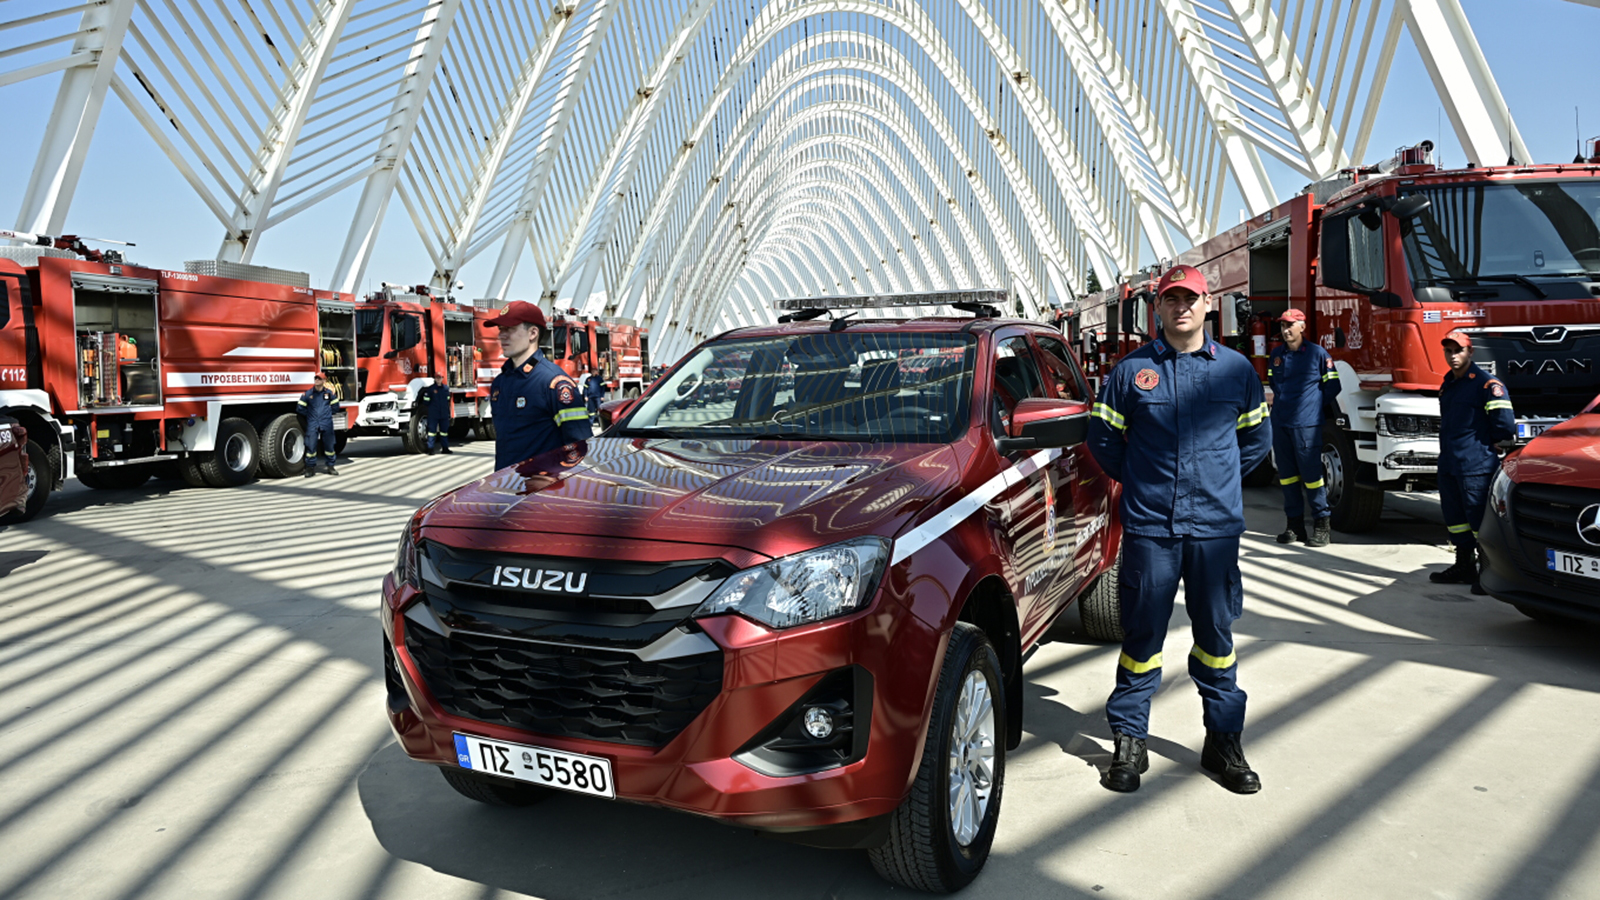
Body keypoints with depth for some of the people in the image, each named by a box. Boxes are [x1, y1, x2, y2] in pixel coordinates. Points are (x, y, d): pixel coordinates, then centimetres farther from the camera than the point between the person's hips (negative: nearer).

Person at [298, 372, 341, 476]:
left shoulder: (329, 392, 4)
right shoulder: (308, 394, 2)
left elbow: (335, 406, 16)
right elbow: (300, 408, 9)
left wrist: (327, 412, 9)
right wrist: (310, 414, 8)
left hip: (326, 424, 1)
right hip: (312, 424, -1)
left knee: (329, 446, 7)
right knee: (311, 446, -3)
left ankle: (330, 466, 18)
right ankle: (310, 468, 6)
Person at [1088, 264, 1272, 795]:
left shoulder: (1237, 369, 7)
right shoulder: (1132, 370, 3)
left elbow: (1256, 438, 19)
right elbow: (1103, 437, 10)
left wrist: (1219, 481, 13)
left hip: (1216, 526, 1)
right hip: (1148, 526, -1)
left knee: (1216, 635, 10)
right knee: (1141, 636, 4)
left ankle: (1223, 742, 23)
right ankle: (1129, 742, 15)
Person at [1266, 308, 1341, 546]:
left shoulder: (1317, 354, -2)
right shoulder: (1276, 355, 11)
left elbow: (1332, 386, 3)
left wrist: (1312, 405, 10)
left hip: (1306, 424, -5)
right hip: (1280, 423, 5)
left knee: (1311, 473, -5)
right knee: (1287, 474, 8)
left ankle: (1322, 526, 2)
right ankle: (1294, 524, 16)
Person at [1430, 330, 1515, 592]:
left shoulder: (1486, 383, -11)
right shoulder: (1448, 384, 16)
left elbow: (1505, 425, -14)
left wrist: (1486, 442, 0)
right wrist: (1450, 446, 16)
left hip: (1475, 466, -8)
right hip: (1448, 463, 8)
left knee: (1479, 518, -5)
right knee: (1454, 517, 15)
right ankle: (1464, 567, 27)